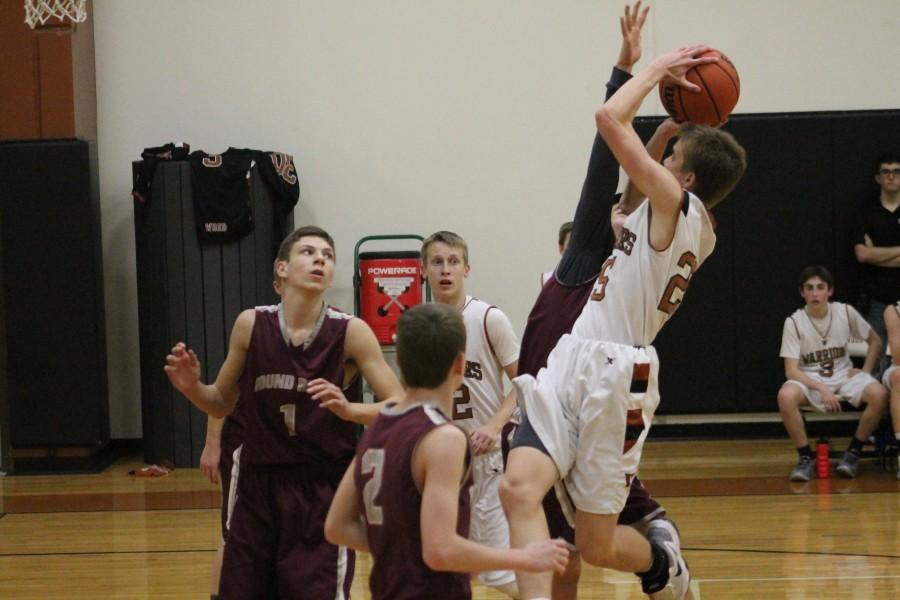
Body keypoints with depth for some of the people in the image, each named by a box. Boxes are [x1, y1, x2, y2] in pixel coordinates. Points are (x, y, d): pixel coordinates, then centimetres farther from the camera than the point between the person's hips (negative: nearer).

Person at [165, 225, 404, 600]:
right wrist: (192, 388, -9)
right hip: (258, 488, 3)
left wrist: (348, 410, -27)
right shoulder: (251, 325, -1)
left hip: (324, 492, -3)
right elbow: (222, 403, 11)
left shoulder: (350, 332, -9)